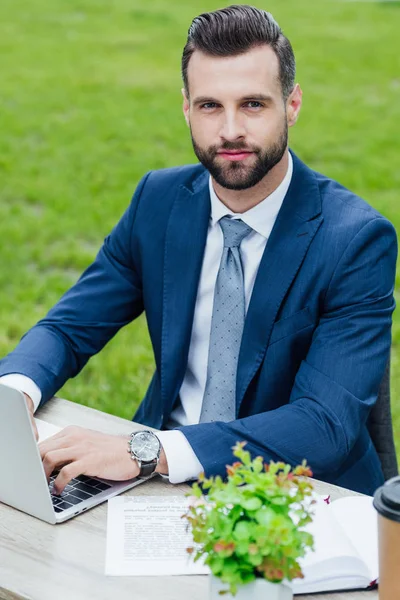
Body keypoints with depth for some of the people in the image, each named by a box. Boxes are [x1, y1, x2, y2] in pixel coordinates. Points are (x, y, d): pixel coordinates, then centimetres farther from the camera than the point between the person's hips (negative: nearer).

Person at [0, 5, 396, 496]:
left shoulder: (358, 239, -16)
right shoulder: (158, 199, 0)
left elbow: (326, 425, -25)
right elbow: (69, 327, 4)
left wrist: (147, 453, -35)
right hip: (163, 475, 5)